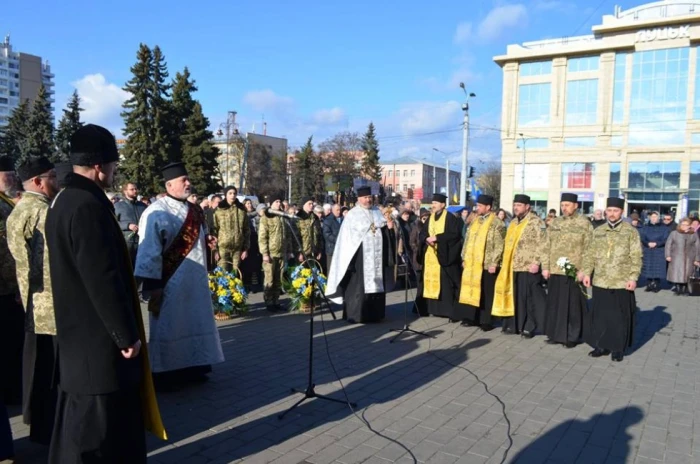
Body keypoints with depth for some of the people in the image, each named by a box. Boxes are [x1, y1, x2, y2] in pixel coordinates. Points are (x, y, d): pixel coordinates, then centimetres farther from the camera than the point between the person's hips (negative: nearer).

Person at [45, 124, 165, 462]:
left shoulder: (64, 200, 10)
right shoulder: (88, 207, -23)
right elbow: (103, 279, -25)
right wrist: (126, 334, -17)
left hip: (79, 330, 10)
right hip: (98, 336, -10)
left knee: (78, 422, 23)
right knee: (96, 425, 4)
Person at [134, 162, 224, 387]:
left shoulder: (195, 211, 10)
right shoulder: (157, 212, -13)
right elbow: (149, 251, -16)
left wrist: (208, 242, 1)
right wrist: (153, 285, -19)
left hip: (194, 280, 8)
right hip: (170, 282, -8)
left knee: (194, 323, 15)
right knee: (168, 327, 3)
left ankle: (191, 367, 28)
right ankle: (164, 372, 16)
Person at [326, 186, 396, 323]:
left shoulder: (377, 212, 14)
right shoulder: (352, 215, -3)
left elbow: (384, 231, 16)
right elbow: (348, 237, -6)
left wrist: (389, 227, -3)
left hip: (376, 255, 5)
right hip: (360, 255, -5)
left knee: (375, 283, 7)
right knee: (358, 285, -5)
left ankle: (374, 314, 15)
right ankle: (354, 314, 2)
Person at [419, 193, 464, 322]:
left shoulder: (450, 218, -6)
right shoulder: (430, 218, 14)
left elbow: (455, 234, -16)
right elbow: (423, 234, 11)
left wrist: (437, 237, -19)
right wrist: (427, 238, -12)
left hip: (445, 256, -7)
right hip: (431, 256, 7)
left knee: (447, 284, -7)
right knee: (433, 282, 8)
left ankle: (452, 311, -2)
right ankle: (437, 309, 18)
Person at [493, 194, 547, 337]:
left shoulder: (536, 221, -8)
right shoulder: (513, 222, 17)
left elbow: (541, 244, -13)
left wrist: (536, 262, -18)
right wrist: (506, 262, 19)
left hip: (528, 267, -7)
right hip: (512, 267, 7)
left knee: (529, 297, -1)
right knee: (514, 296, 10)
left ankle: (529, 327, 7)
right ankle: (513, 324, 19)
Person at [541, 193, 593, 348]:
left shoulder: (584, 223, -3)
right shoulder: (554, 222, 10)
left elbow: (588, 249, -7)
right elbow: (547, 246, 11)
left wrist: (583, 270, -12)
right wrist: (545, 266, 5)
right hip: (555, 271, 5)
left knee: (573, 305, 2)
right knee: (554, 303, 9)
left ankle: (572, 337, 13)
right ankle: (555, 333, 20)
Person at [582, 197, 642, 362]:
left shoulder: (631, 232, -1)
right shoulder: (598, 231, 9)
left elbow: (636, 257, -4)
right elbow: (590, 254, 10)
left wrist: (633, 277, -11)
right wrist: (587, 272, 0)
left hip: (622, 283, -3)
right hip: (600, 282, 3)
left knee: (620, 317, 5)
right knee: (600, 315, 8)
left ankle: (618, 348, 18)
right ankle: (601, 346, 21)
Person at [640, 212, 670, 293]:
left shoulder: (664, 228, 4)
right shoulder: (645, 228, 9)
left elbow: (666, 239, -3)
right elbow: (642, 238, 2)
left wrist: (656, 243, -17)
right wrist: (648, 243, -17)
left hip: (659, 252, -2)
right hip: (647, 252, 2)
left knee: (658, 269, -4)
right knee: (648, 269, 2)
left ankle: (657, 285, 3)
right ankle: (649, 285, 9)